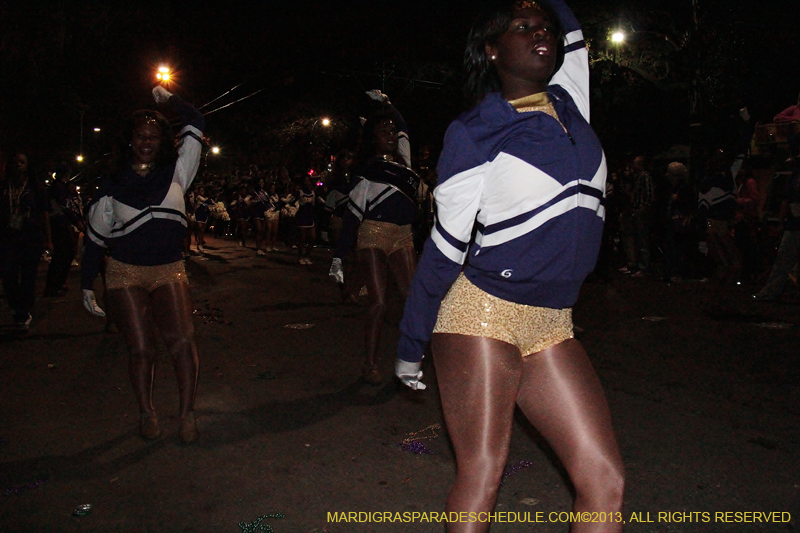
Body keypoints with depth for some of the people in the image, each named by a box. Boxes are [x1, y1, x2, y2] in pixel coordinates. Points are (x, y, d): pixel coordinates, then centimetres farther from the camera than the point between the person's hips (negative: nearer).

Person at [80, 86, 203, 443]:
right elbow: (96, 236, 8)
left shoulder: (175, 172, 5)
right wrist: (87, 285, 7)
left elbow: (195, 126, 4)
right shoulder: (113, 184, 4)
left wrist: (169, 99, 9)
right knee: (141, 349, 1)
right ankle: (146, 414, 20)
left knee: (182, 340, -14)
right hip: (125, 274, 0)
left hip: (169, 272, 0)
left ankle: (187, 415, -5)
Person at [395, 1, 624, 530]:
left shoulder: (570, 103, 11)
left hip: (552, 327, 6)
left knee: (606, 477, 1)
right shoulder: (474, 132, -4)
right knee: (482, 476, -3)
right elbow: (445, 247, -4)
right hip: (482, 315, -5)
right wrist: (411, 344, -1)